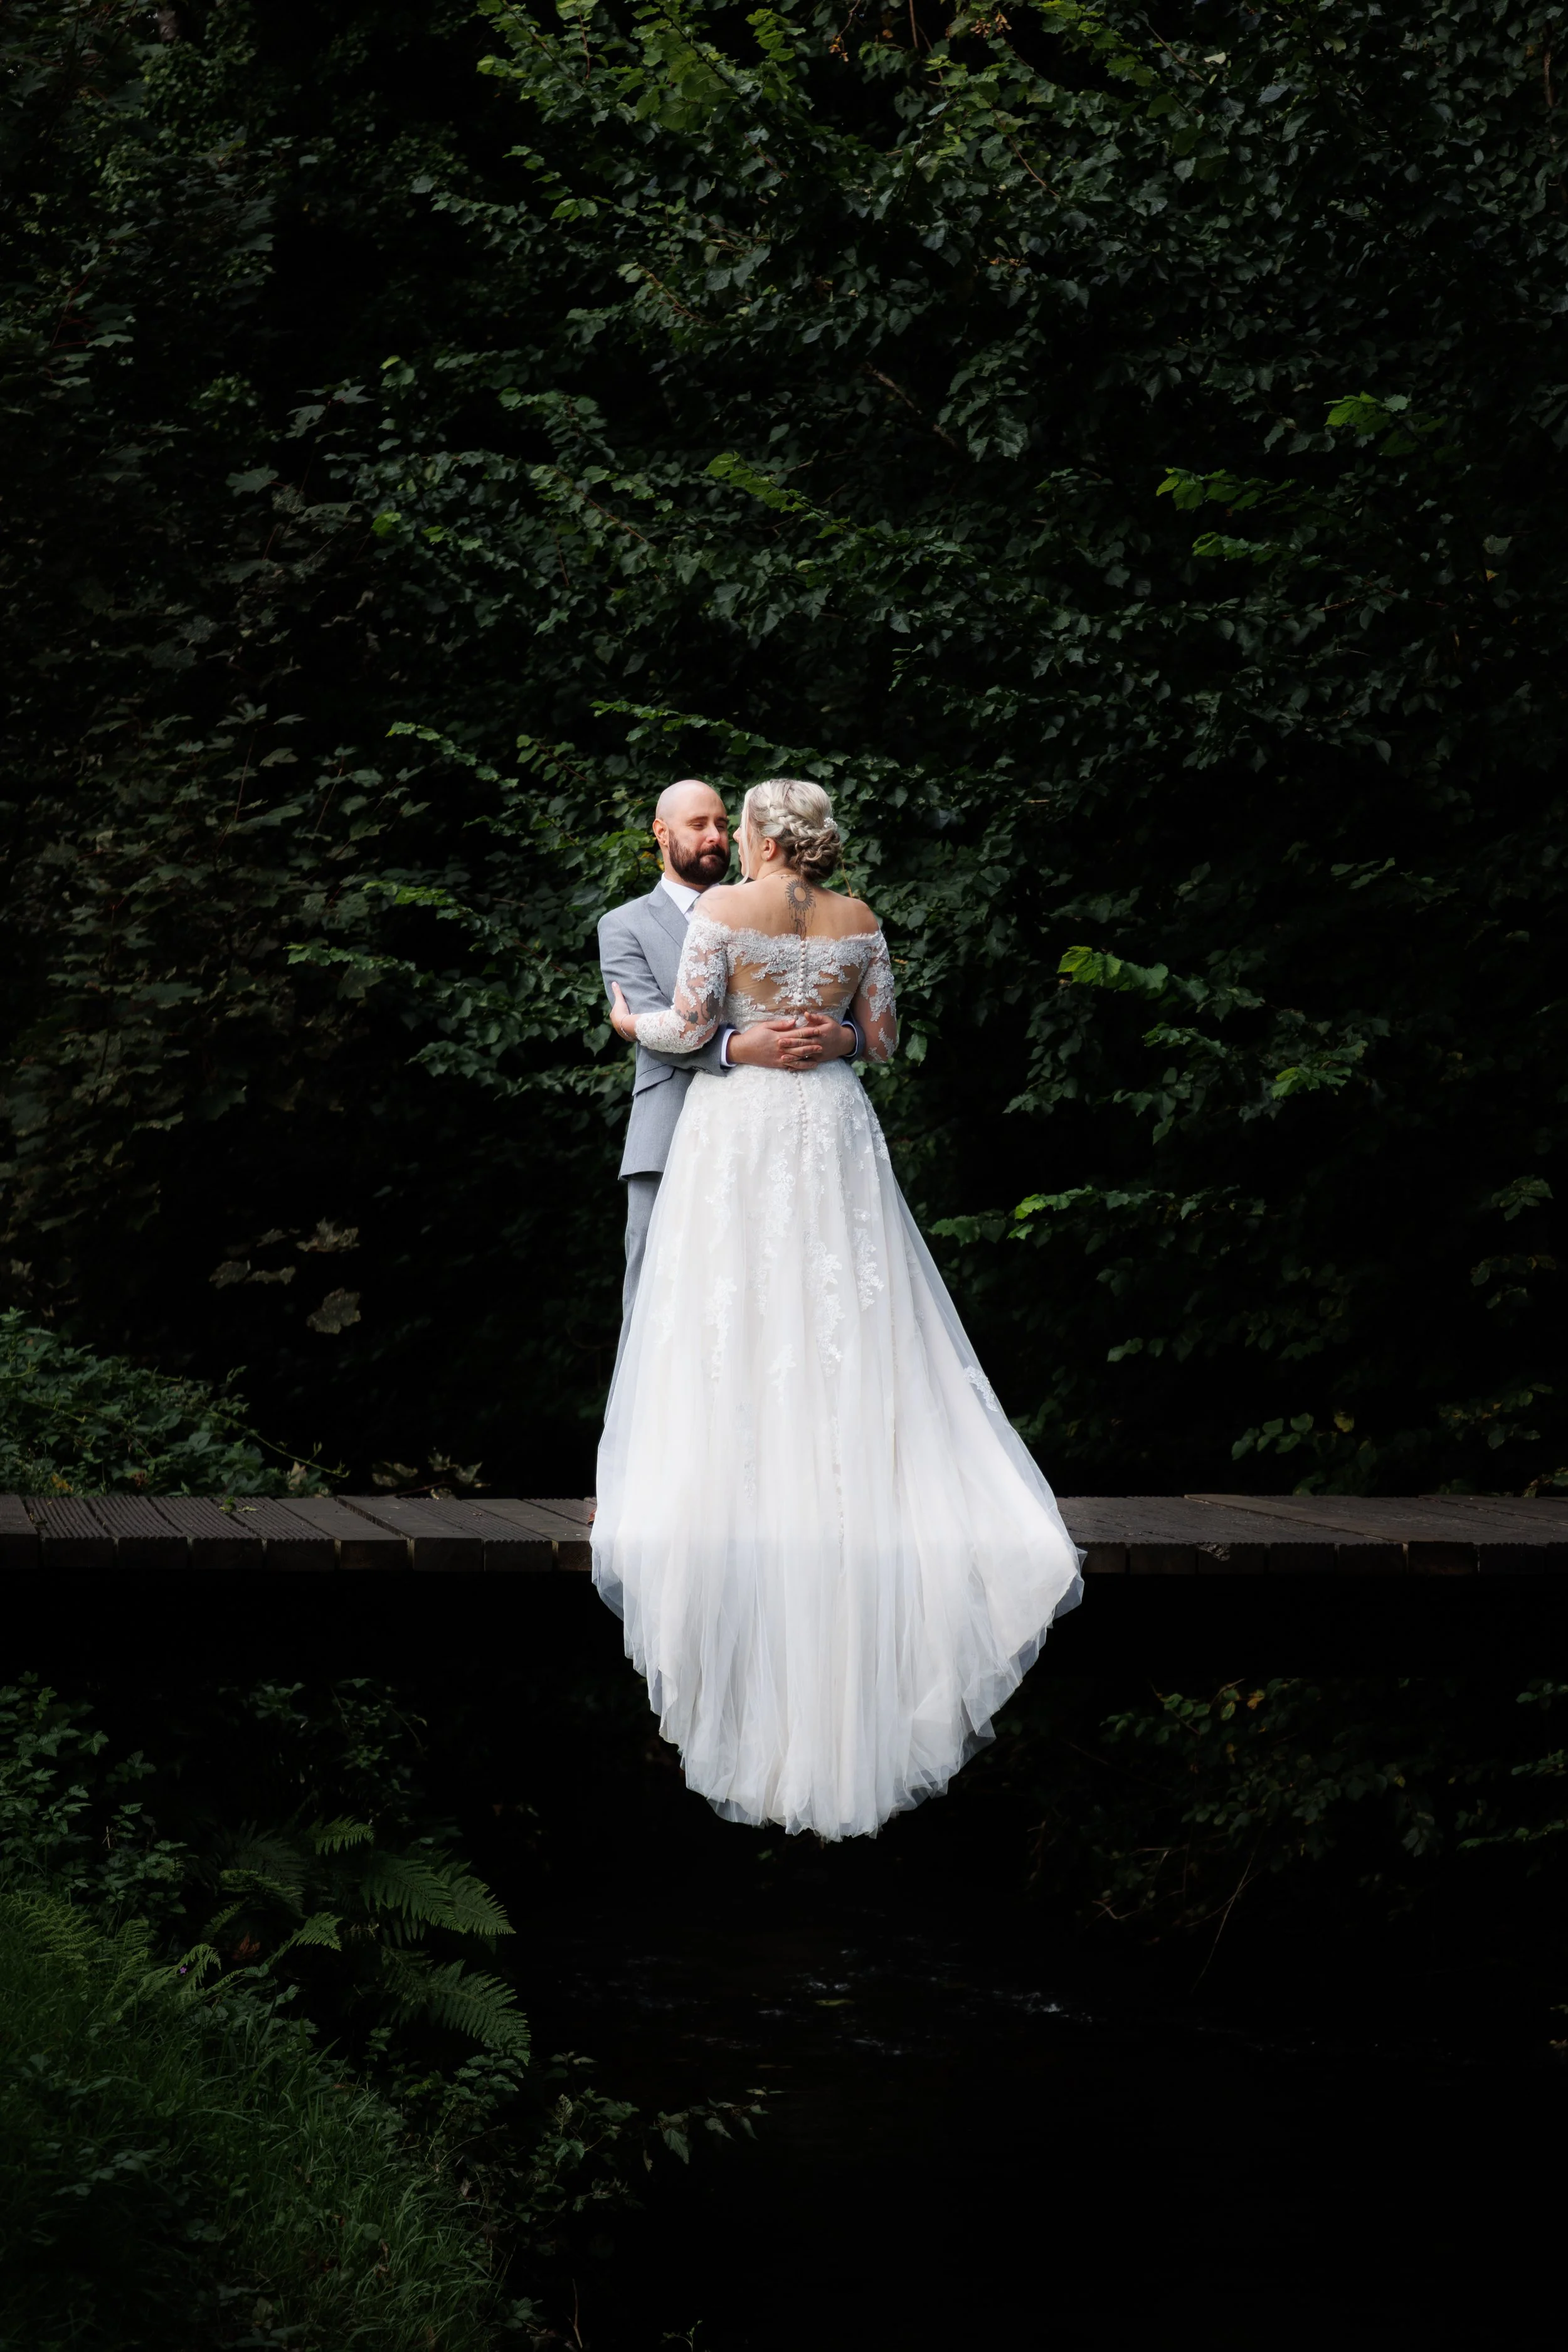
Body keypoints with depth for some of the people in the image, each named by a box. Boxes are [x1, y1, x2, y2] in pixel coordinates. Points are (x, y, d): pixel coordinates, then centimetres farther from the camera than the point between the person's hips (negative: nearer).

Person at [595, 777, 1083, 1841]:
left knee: (737, 1334, -1)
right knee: (848, 1330, 4)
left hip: (739, 1129, -3)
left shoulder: (724, 909, -6)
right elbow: (883, 1038, 10)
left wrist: (632, 1022, 13)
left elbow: (690, 1027, -7)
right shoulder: (858, 919, 6)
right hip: (834, 1129, 4)